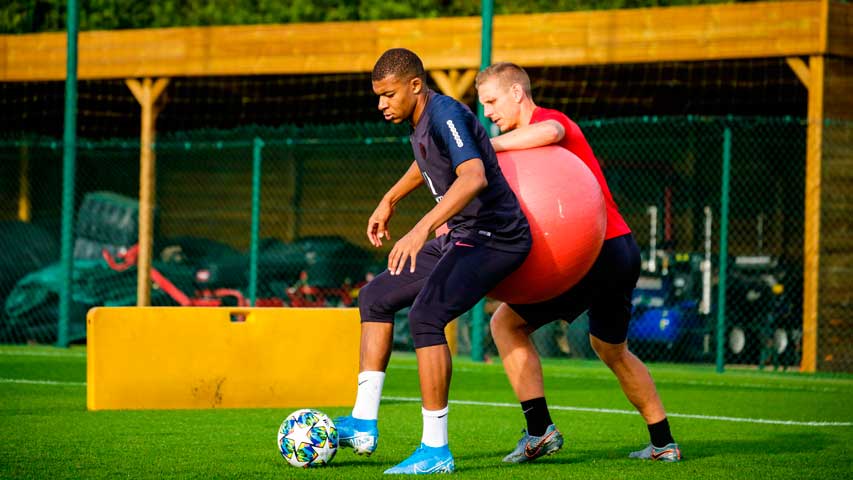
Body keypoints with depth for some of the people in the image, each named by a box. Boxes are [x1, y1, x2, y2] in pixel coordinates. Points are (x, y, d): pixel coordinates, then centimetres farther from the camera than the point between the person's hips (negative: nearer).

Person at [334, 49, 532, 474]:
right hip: (460, 238, 11)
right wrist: (388, 202, 34)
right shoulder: (419, 122, 9)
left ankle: (436, 449, -24)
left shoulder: (445, 114, -20)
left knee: (426, 315, -27)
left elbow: (473, 177, -37)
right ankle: (363, 425, 11)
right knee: (375, 297, 13)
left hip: (494, 237, -11)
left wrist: (422, 229, -45)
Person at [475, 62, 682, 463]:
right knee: (611, 349, 27)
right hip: (622, 250, 10)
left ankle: (540, 430, -8)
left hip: (594, 253, -10)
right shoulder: (526, 140, 21)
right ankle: (663, 444, 34)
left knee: (506, 322, -3)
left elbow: (550, 131, -35)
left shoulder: (548, 119, -8)